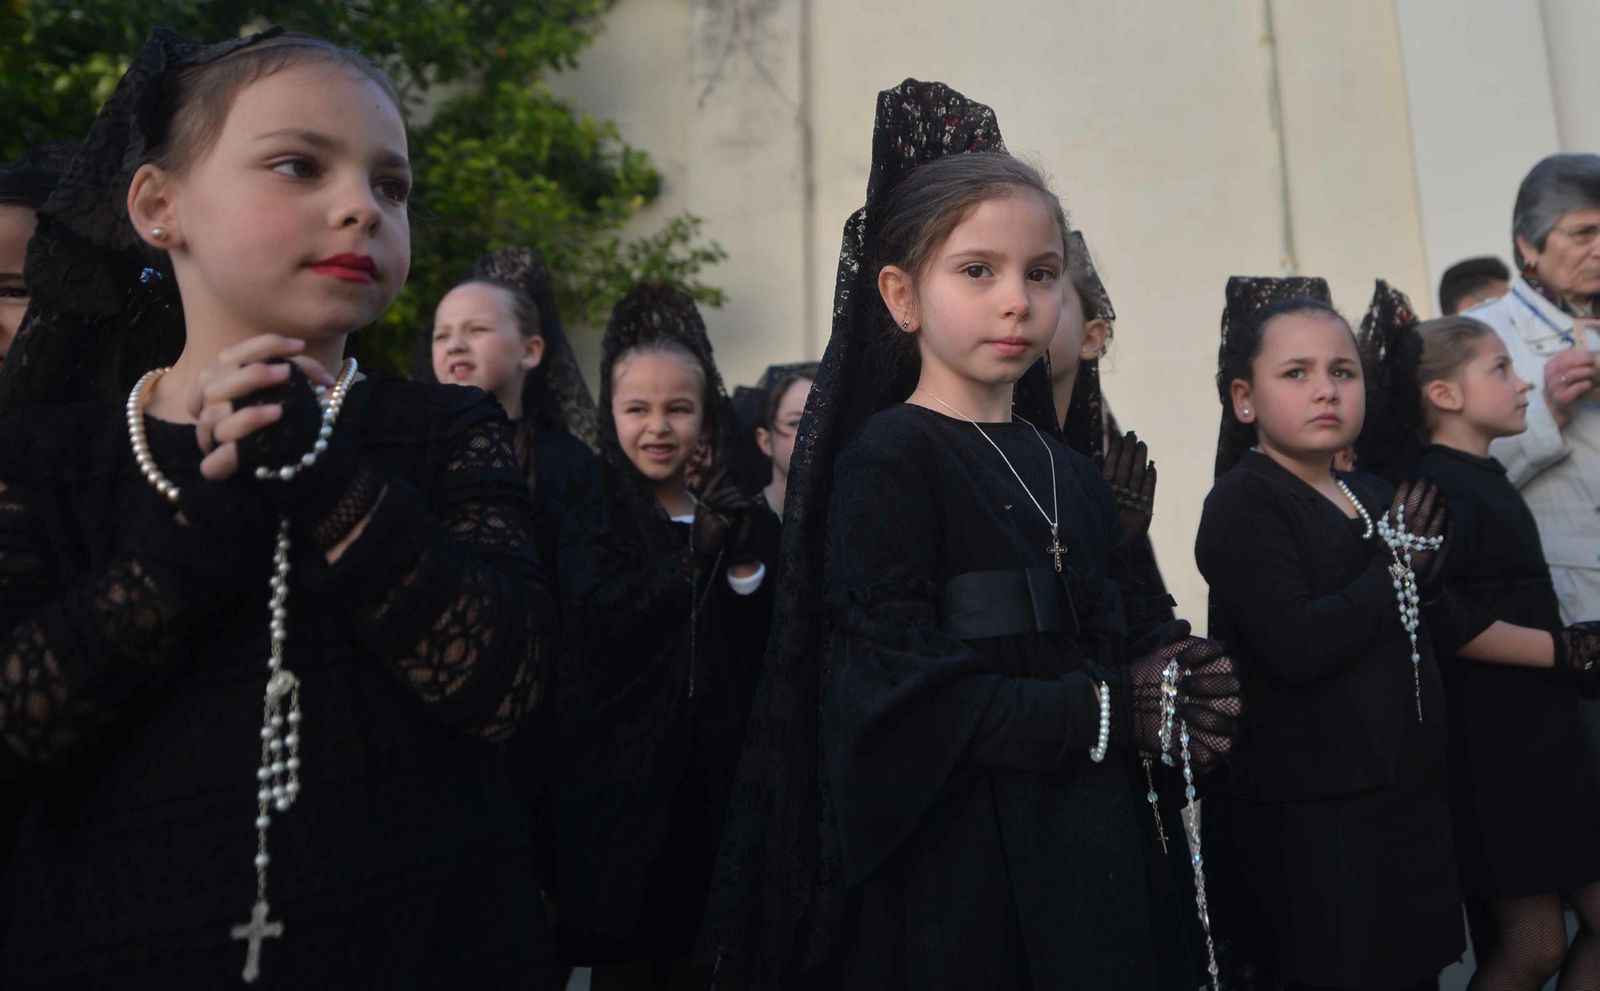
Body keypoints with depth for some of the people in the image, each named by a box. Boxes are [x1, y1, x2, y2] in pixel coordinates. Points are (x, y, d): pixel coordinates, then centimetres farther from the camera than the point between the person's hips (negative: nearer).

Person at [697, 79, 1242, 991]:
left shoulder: (1069, 473, 11)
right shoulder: (888, 458, -11)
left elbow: (1115, 644, 15)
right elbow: (897, 694, -19)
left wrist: (1185, 685, -6)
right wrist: (1099, 714, -17)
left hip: (1095, 854, 7)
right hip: (955, 866, -7)